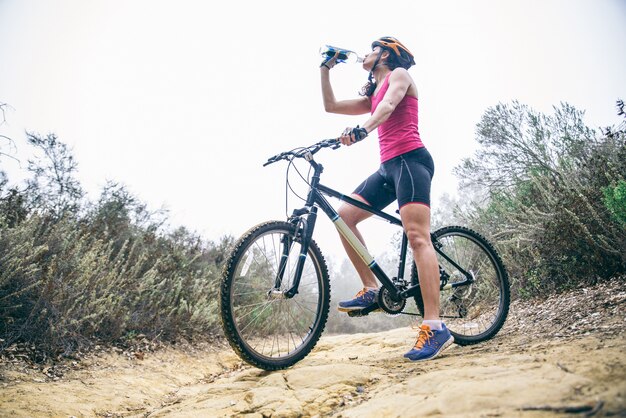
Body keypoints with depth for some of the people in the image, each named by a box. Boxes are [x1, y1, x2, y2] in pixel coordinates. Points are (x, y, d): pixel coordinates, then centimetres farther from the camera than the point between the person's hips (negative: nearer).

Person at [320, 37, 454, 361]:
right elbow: (330, 105, 29)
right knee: (344, 216, -5)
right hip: (388, 167, 8)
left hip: (410, 159, -8)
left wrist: (362, 129, -34)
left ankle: (435, 327, -25)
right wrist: (325, 69, 27)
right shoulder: (372, 96, 30)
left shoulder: (399, 74, 8)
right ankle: (372, 289, -3)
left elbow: (389, 104, -16)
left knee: (417, 236, -20)